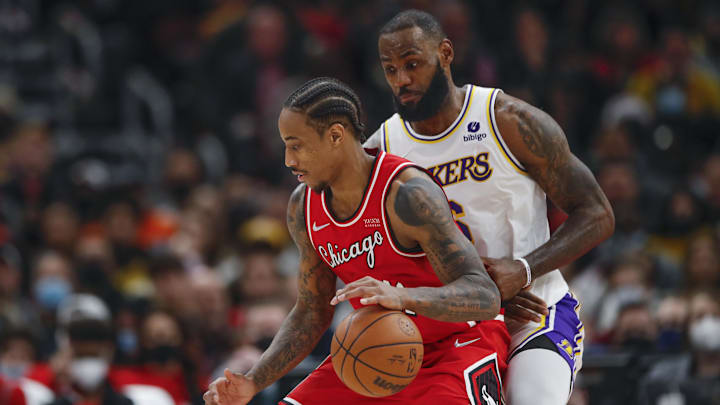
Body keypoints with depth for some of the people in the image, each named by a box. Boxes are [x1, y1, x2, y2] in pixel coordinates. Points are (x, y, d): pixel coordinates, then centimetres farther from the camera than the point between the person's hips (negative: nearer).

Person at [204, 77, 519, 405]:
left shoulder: (406, 194, -26)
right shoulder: (304, 208, -3)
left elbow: (484, 297, -32)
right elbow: (311, 314, 9)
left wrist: (402, 297, -51)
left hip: (456, 343, -7)